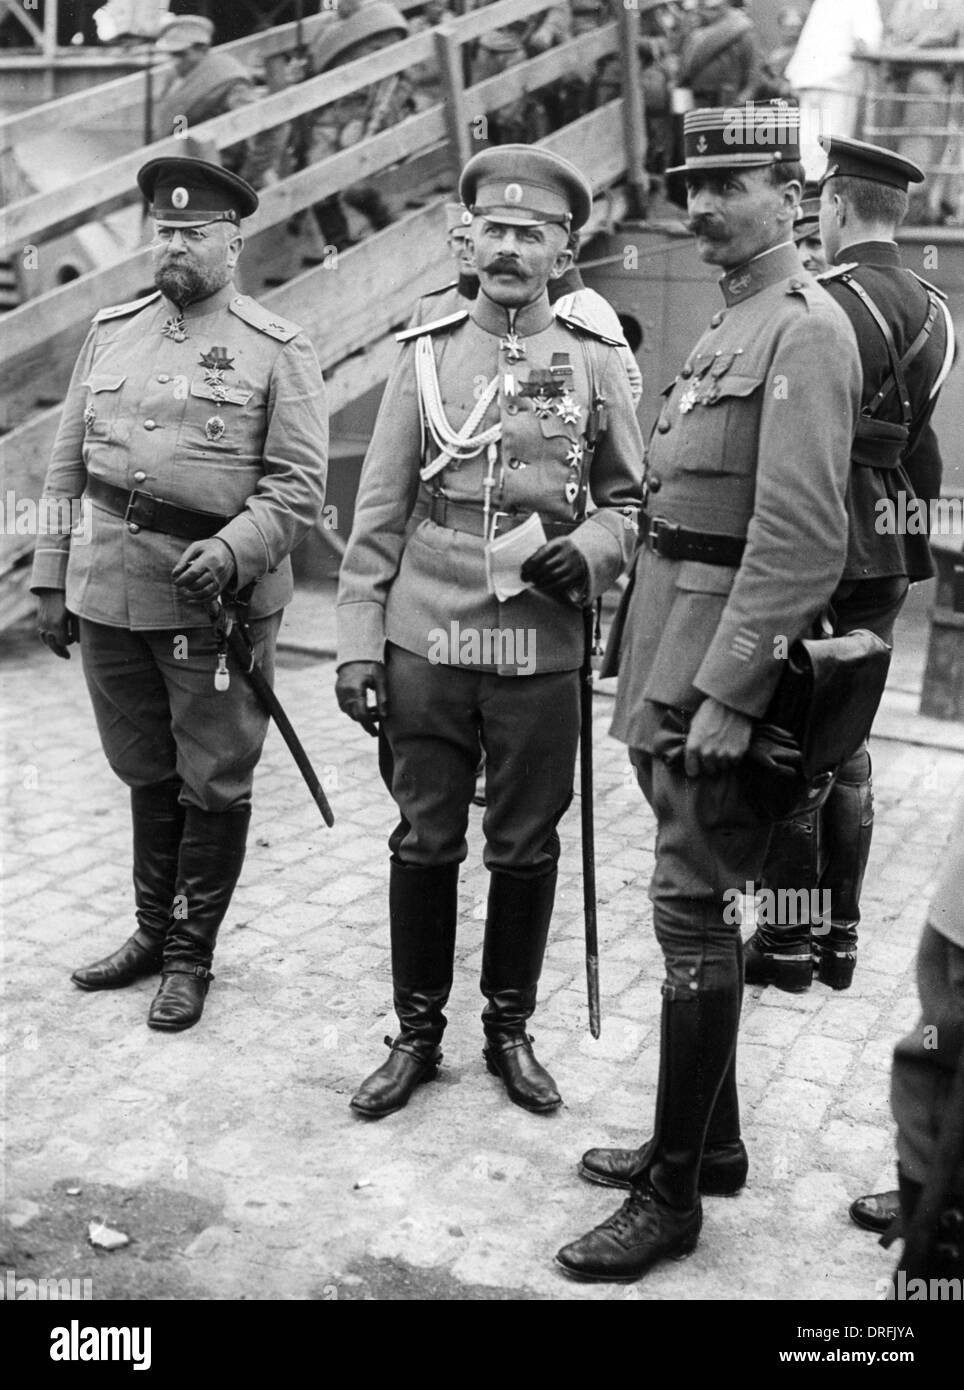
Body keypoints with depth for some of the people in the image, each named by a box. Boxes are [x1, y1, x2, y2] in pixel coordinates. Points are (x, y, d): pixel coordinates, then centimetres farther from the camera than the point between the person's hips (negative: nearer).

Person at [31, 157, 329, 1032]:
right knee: (145, 772, 16)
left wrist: (230, 552, -21)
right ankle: (153, 931, 32)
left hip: (218, 600, -4)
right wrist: (51, 579, 10)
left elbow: (299, 485, -6)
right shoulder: (110, 334, 12)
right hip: (107, 593, 4)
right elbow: (67, 470, 14)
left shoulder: (278, 351, -1)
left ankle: (192, 955, 21)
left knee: (214, 785, 6)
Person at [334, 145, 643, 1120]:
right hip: (424, 645, 0)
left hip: (540, 651, 0)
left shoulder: (593, 362, 4)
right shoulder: (427, 354, 5)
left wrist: (590, 550, -12)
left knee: (526, 847, 9)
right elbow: (378, 513, 3)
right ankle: (417, 1032, 23)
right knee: (423, 842, 7)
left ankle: (510, 1028, 27)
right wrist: (358, 644, -2)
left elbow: (631, 499, 10)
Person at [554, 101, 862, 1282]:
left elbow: (800, 540, -21)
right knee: (696, 903, 15)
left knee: (692, 909, -4)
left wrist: (725, 693, -23)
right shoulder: (730, 320, 16)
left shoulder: (804, 332, -13)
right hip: (671, 648, 9)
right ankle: (709, 1139, 30)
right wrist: (650, 661, 16)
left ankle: (674, 1194, 9)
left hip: (721, 651, -9)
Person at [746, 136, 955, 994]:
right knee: (846, 743, 15)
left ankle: (789, 943, 10)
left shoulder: (828, 305, -15)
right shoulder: (934, 313, 10)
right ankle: (841, 936, 23)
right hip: (889, 558, 8)